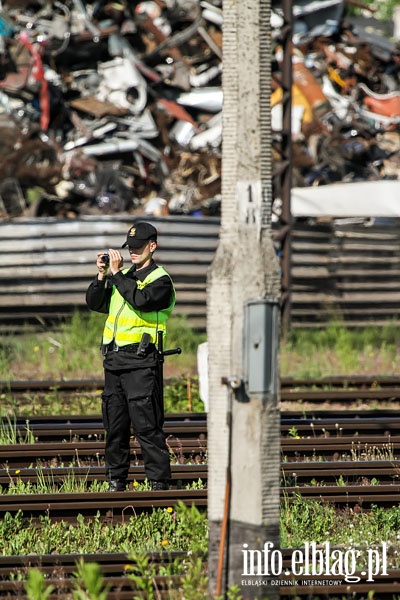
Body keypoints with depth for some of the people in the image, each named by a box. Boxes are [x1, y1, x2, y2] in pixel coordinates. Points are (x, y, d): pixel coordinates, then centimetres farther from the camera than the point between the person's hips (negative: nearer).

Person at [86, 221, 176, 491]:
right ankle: (116, 482, 17)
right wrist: (102, 275, -1)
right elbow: (95, 303, 13)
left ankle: (160, 482, -9)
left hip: (140, 360, -7)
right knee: (115, 425, 10)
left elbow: (141, 299, -23)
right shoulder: (123, 275, 17)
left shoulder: (160, 280, -4)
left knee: (146, 425, -10)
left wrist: (116, 273, -16)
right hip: (114, 359, 7)